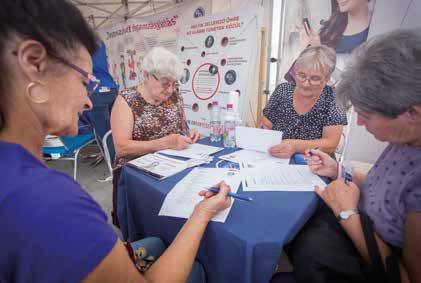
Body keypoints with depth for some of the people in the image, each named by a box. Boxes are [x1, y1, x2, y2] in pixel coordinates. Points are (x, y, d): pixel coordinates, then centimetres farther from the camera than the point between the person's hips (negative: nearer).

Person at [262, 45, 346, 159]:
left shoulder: (332, 99, -7)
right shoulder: (282, 90, -2)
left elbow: (330, 144, -12)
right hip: (273, 161, 2)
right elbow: (265, 127, 2)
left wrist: (296, 146, -27)